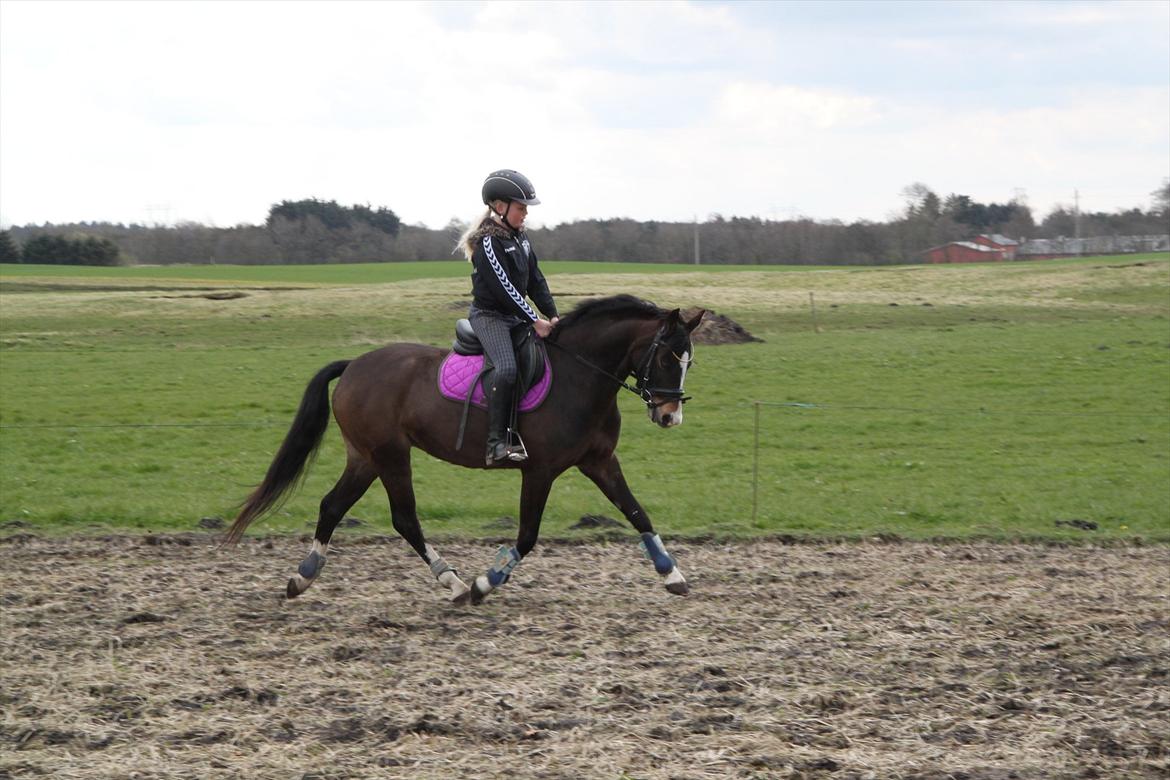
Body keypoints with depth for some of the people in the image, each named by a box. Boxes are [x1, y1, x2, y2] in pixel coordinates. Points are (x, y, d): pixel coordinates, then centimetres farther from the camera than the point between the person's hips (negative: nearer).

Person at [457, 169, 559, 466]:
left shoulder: (520, 238, 12)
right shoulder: (488, 243, -15)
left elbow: (535, 282, 12)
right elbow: (504, 289, -21)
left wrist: (552, 315, -1)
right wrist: (535, 321, -21)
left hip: (516, 315, 9)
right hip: (489, 316, -9)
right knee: (507, 368, -31)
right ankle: (497, 443, -31)